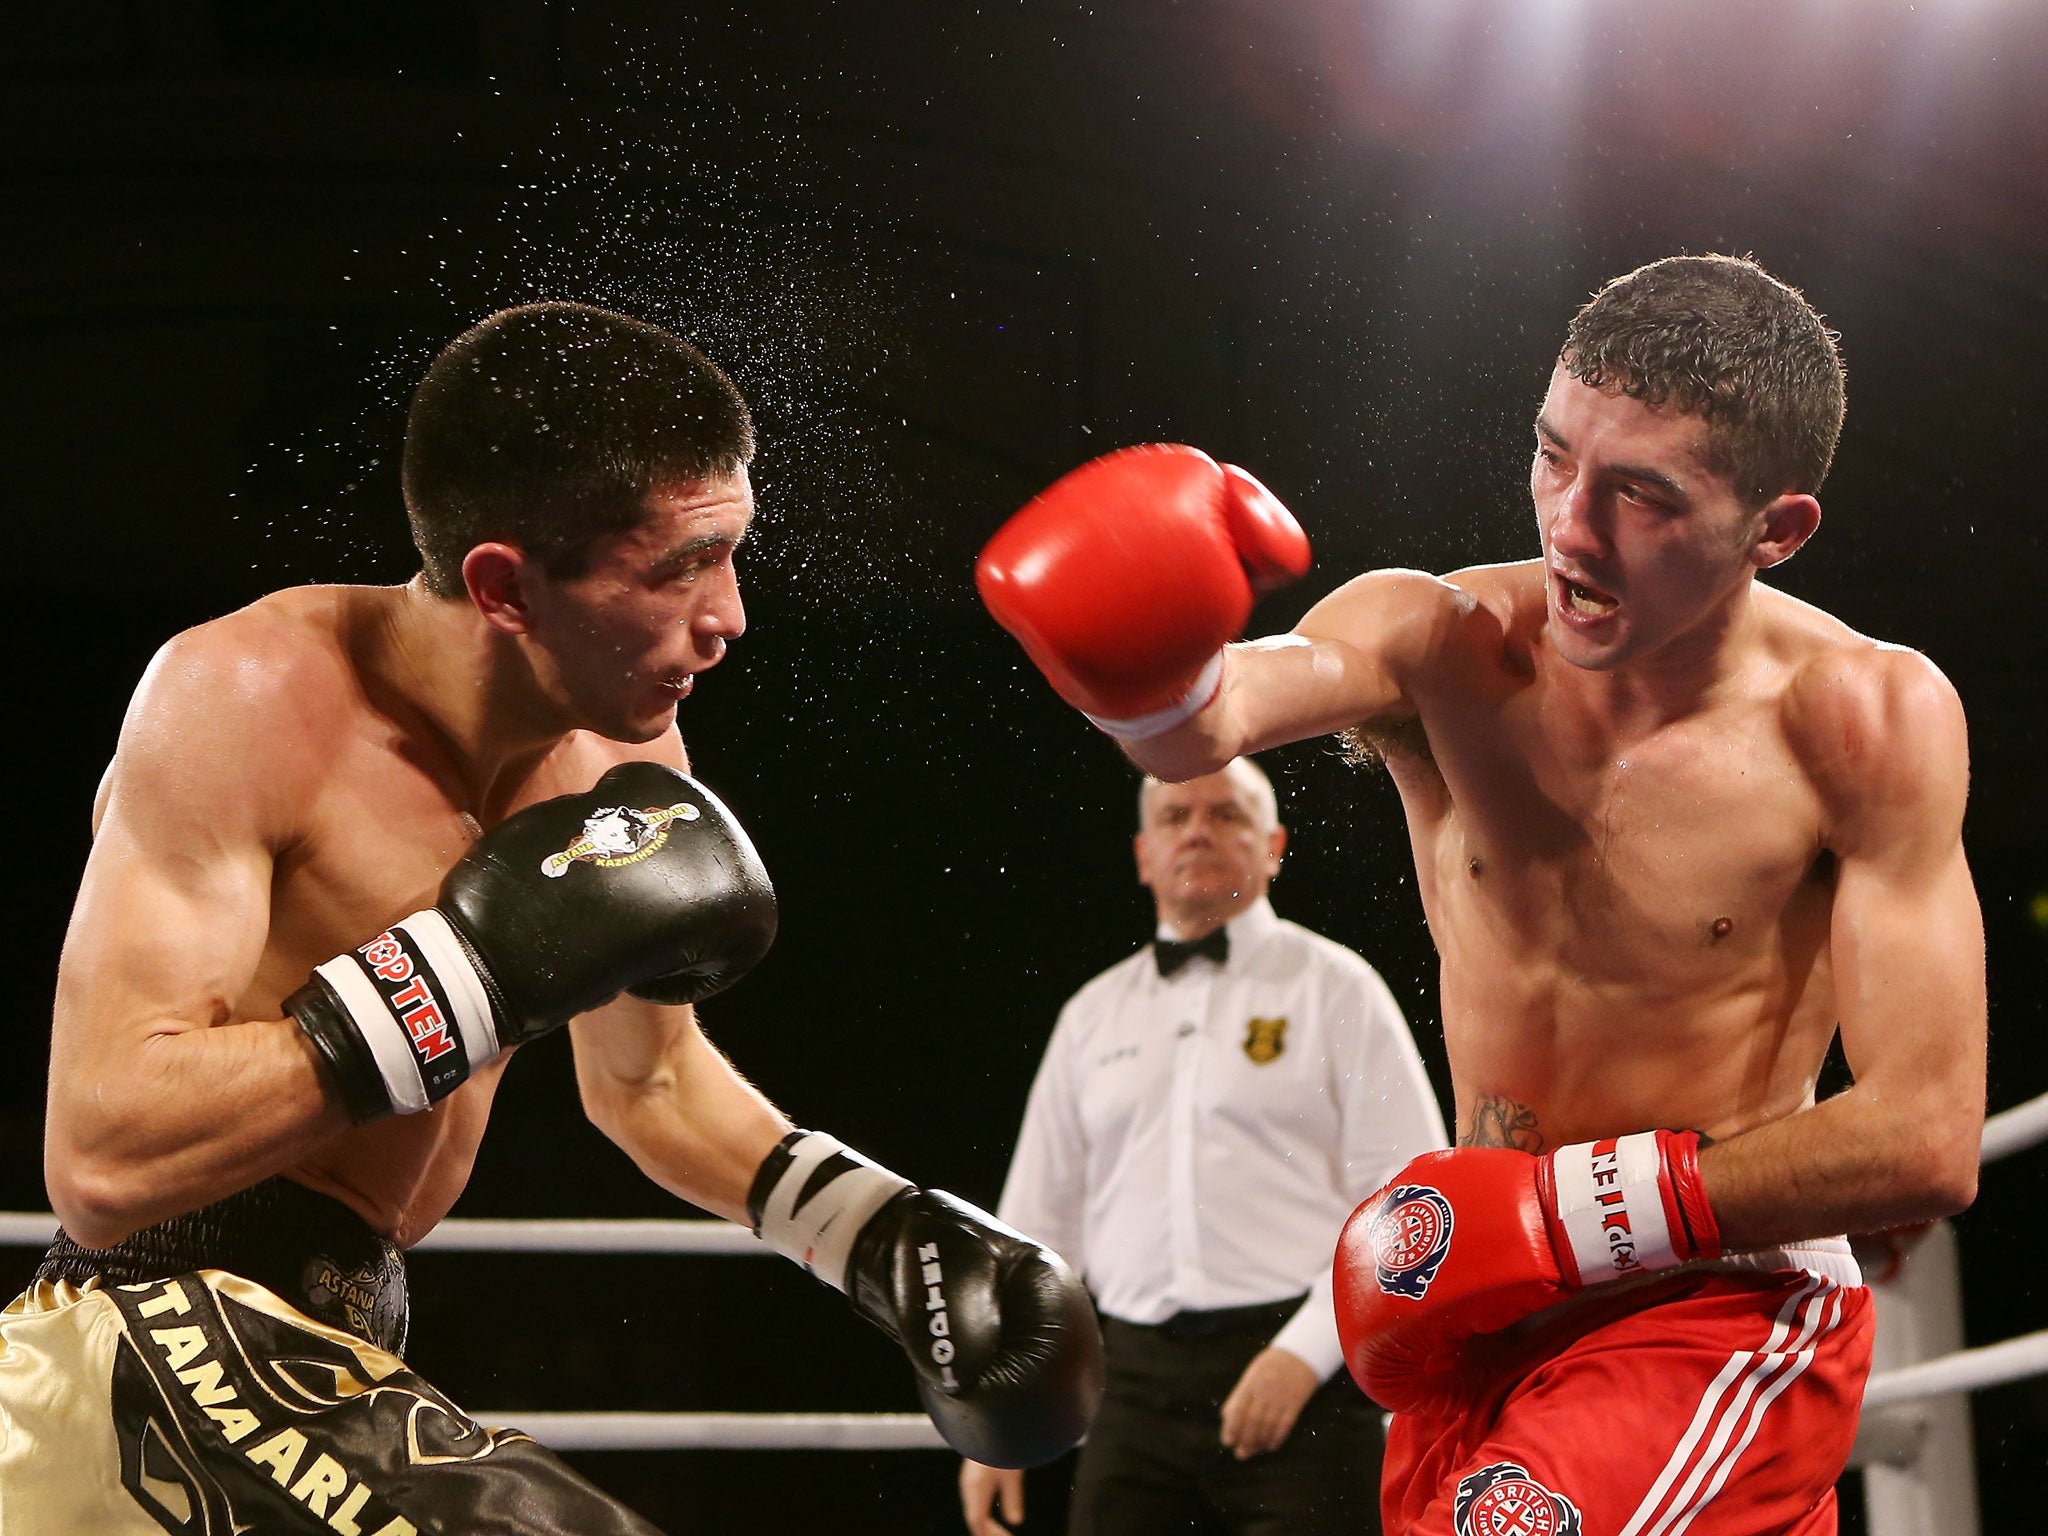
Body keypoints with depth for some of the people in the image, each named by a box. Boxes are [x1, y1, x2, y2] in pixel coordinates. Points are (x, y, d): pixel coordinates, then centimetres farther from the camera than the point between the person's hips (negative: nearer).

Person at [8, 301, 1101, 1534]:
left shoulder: (627, 747, 3)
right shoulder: (248, 701, -20)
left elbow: (647, 1083, 21)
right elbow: (103, 1159, -27)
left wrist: (877, 1229, 7)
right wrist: (474, 965, -28)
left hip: (341, 1337, 8)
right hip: (161, 1341, -8)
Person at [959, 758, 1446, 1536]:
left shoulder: (1336, 988, 6)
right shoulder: (1092, 1016, 18)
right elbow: (1037, 1222, 20)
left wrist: (1304, 1354, -11)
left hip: (1301, 1382, -4)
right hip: (1138, 1379, 4)